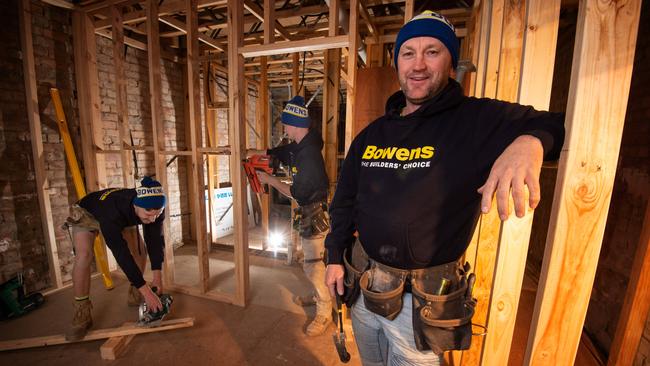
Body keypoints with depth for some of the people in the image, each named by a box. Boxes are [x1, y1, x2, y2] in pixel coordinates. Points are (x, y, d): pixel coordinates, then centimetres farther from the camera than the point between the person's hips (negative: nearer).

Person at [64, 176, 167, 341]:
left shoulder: (155, 209, -33)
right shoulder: (112, 212, -47)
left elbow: (155, 240, -25)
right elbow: (121, 254, -45)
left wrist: (157, 276, -32)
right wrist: (147, 291, -44)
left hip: (122, 217, 4)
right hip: (86, 213, -4)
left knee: (141, 248, -7)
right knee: (83, 255, -26)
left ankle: (135, 295, 11)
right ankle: (82, 314, -11)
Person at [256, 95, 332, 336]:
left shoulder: (309, 155, -27)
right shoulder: (299, 146, 3)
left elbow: (297, 193, -23)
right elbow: (276, 152, 15)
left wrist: (270, 180, -11)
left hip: (316, 213, -10)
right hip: (309, 211, 10)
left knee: (312, 265, -1)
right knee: (313, 259, 22)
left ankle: (324, 313, 17)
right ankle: (318, 296, 42)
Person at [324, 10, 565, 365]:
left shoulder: (480, 121, -12)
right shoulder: (372, 134, 1)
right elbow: (344, 200, 7)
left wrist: (531, 140, -39)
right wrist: (335, 256, 7)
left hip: (423, 304, -4)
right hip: (362, 285, 5)